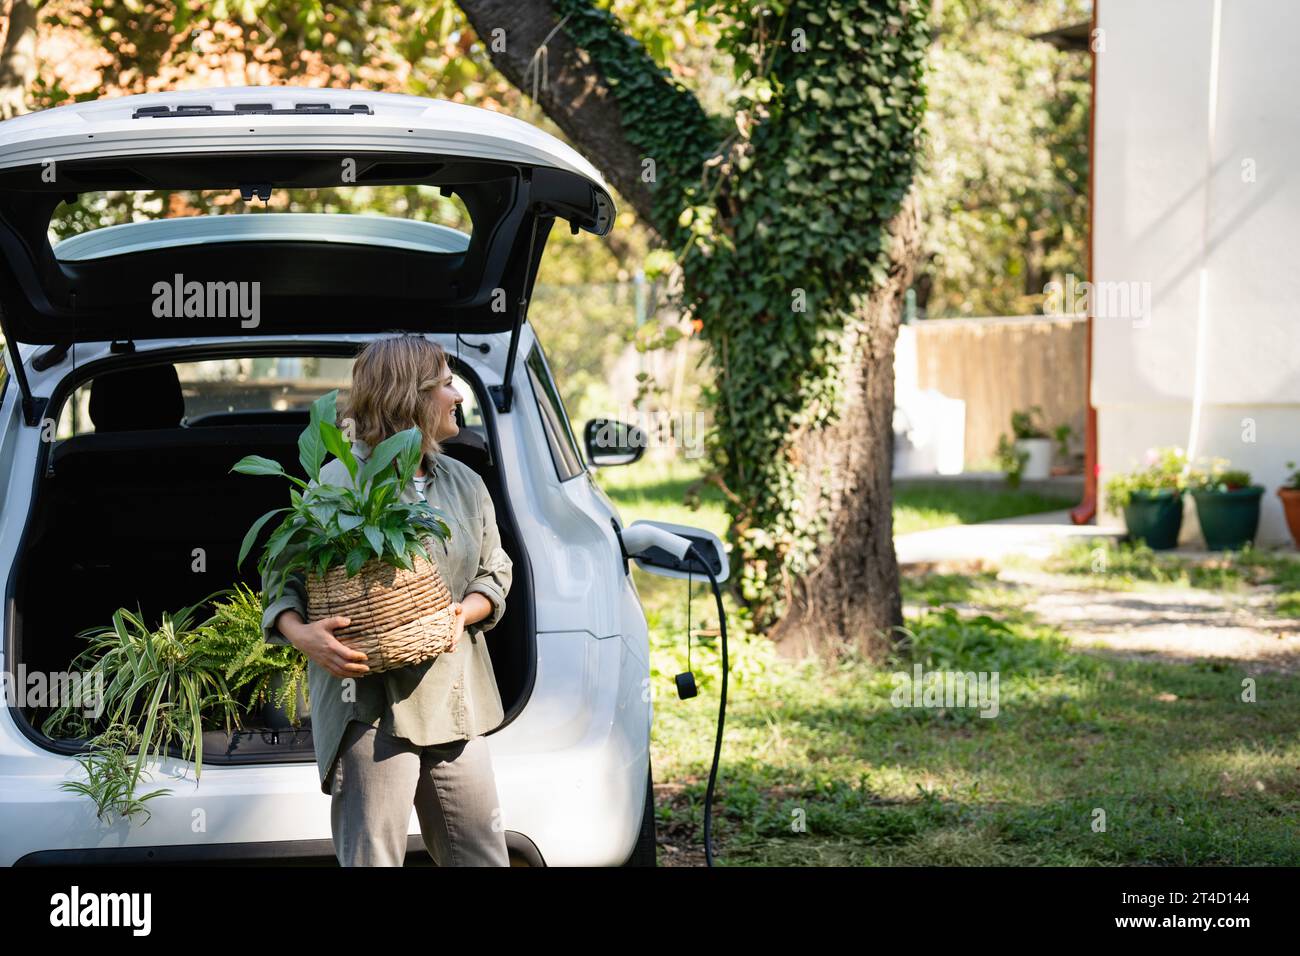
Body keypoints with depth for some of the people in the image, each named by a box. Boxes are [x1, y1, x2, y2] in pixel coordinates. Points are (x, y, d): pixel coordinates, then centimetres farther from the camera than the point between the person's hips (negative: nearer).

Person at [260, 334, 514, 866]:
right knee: (373, 859, -5)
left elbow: (495, 573, 21)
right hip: (370, 705, -6)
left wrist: (466, 612, -1)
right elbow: (281, 577, -2)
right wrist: (299, 634, -21)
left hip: (452, 699, 6)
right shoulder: (340, 482, -6)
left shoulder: (465, 485, 14)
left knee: (484, 858, 10)